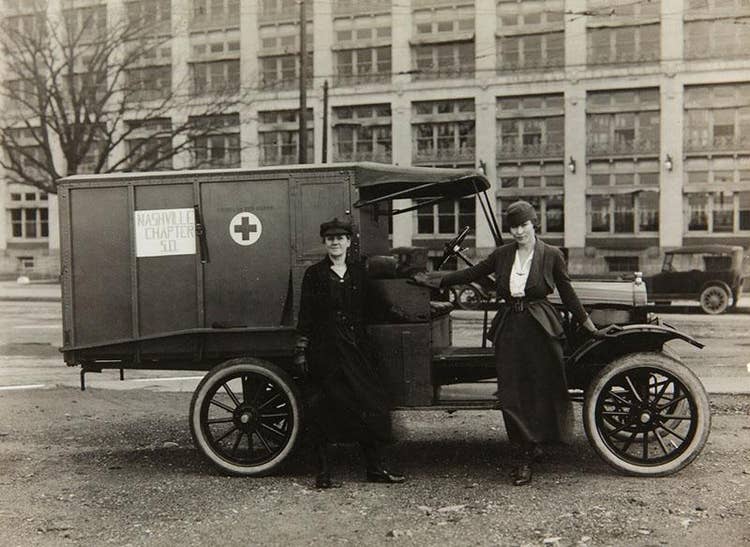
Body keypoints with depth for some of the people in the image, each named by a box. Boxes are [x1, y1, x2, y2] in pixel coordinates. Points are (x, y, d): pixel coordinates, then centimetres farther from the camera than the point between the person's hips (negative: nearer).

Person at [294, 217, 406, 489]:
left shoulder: (359, 272, 11)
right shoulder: (314, 274, 1)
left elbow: (366, 311, 12)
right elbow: (305, 316, 0)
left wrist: (365, 345, 7)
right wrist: (301, 351, -5)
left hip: (356, 348, 3)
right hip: (324, 349, -3)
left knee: (370, 404, 1)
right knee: (322, 408, 2)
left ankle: (375, 468, 10)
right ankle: (323, 470, 12)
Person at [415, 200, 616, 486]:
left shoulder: (551, 255, 0)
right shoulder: (502, 254, 8)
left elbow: (567, 295, 5)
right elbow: (472, 273, 16)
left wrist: (592, 328, 6)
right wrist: (435, 281, 17)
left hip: (539, 328, -3)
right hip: (509, 328, 3)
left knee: (539, 390, -1)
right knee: (511, 393, 2)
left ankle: (528, 456, 10)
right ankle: (530, 449, 14)